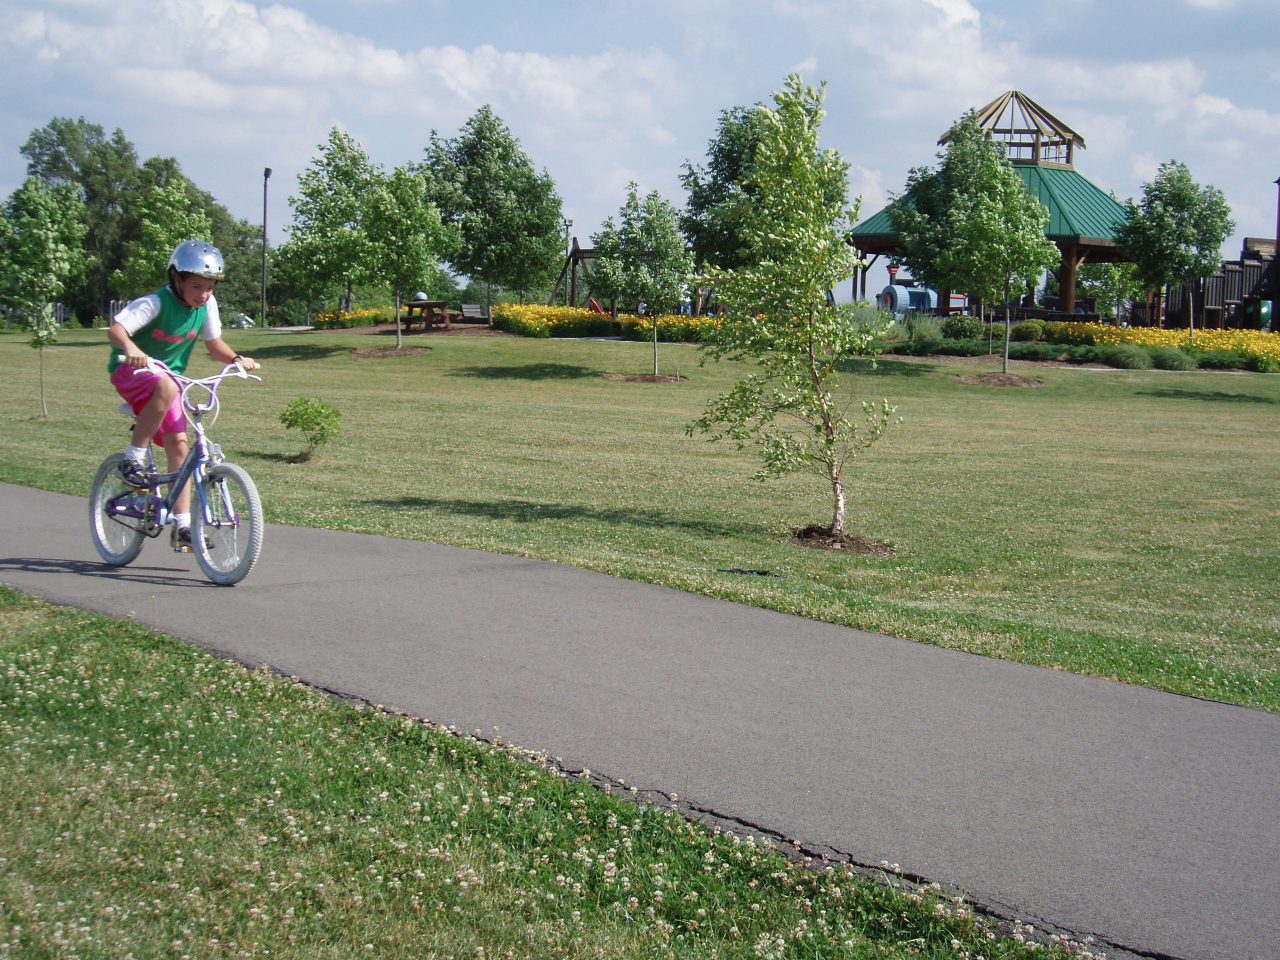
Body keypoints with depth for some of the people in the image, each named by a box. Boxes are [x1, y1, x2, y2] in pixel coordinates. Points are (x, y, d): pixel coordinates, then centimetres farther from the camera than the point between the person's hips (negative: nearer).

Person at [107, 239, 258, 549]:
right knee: (166, 386, -39)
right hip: (131, 371, -6)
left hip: (169, 376, 6)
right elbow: (115, 329, -34)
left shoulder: (207, 305, -7)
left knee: (178, 443, -5)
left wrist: (236, 359, -17)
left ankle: (182, 525, -1)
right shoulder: (155, 303, -24)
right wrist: (130, 348, -55)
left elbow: (214, 343, 3)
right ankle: (133, 458, -23)